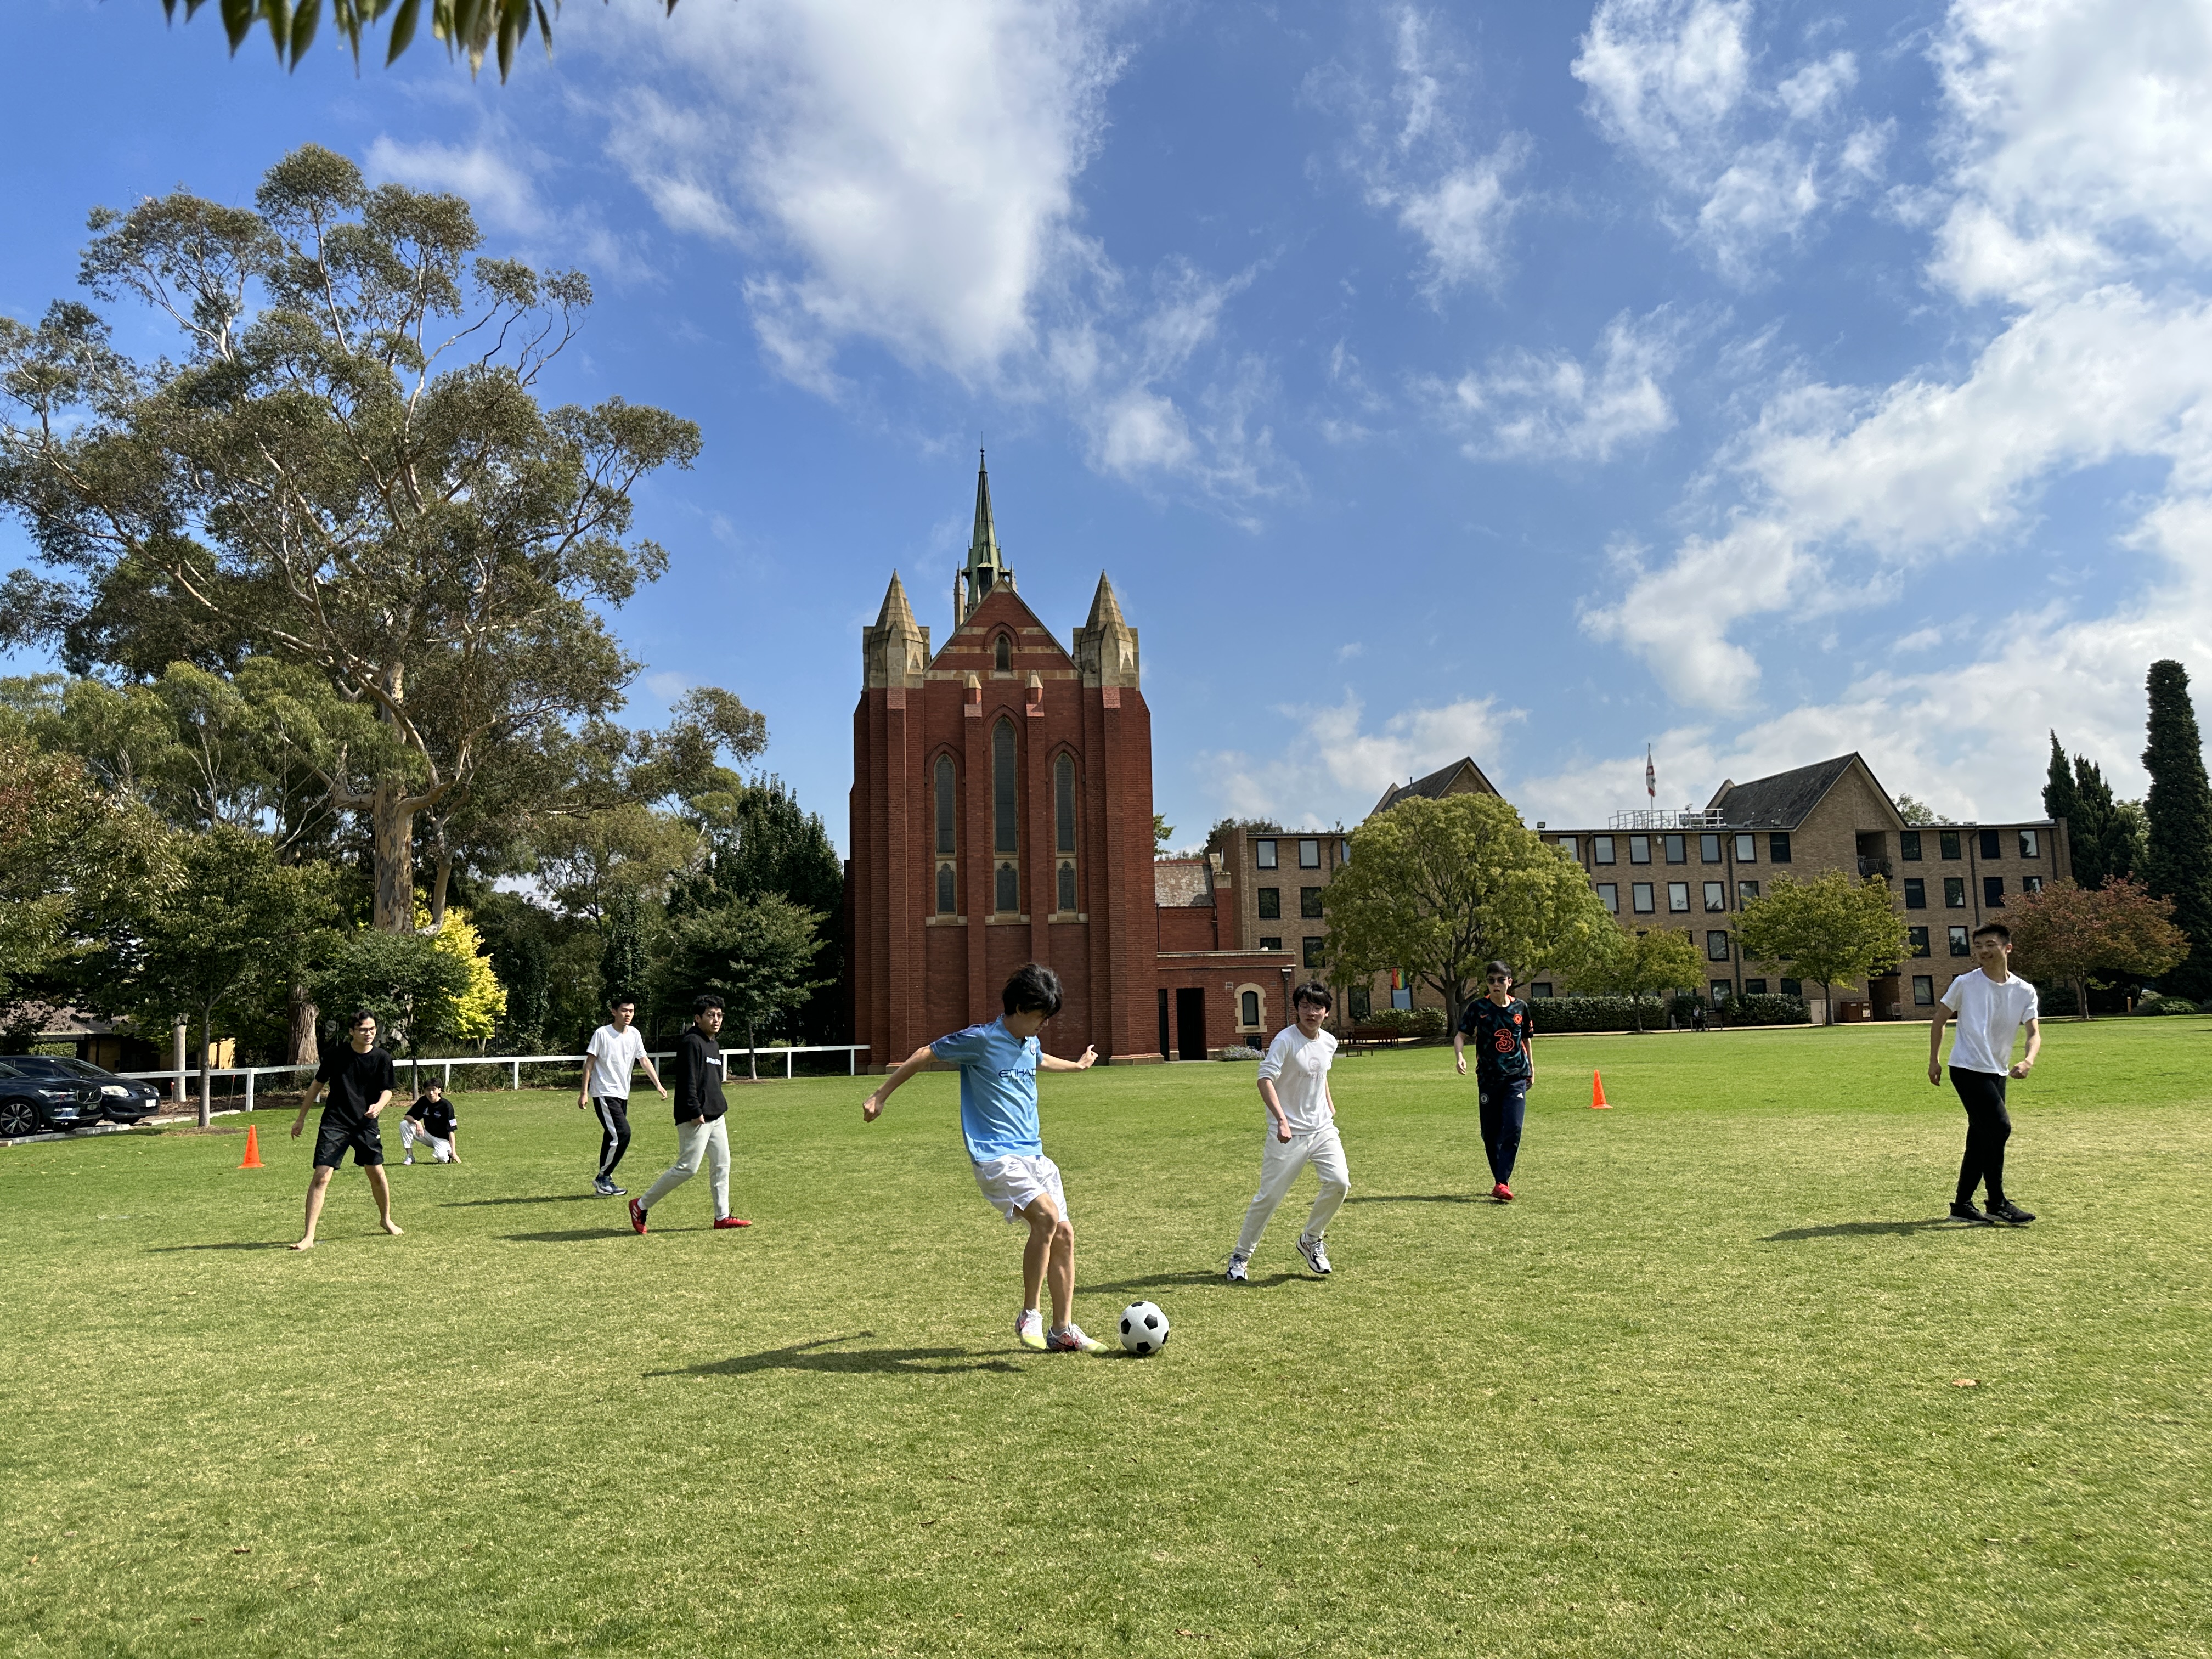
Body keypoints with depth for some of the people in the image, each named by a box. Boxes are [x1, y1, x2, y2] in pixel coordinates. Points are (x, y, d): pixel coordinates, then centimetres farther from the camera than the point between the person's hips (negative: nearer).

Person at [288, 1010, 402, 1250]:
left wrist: (379, 1105, -21)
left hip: (366, 1124, 2)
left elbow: (387, 1090, 2)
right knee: (321, 1176, -11)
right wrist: (301, 1118, 11)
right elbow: (317, 1085, 7)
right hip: (334, 1123, -2)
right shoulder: (336, 1055, -5)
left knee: (377, 1173, 9)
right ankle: (309, 1237, -7)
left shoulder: (382, 1058, -3)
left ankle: (386, 1219, 34)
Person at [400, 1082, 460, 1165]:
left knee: (441, 1156, -36)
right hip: (428, 1135, 5)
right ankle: (410, 1156, -6)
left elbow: (451, 1130, -22)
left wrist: (454, 1153, -27)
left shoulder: (446, 1106, -20)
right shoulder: (423, 1101, -6)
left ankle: (448, 1152, 3)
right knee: (404, 1124, -14)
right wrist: (417, 1122, -28)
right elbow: (407, 1116, -3)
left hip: (442, 1139, -5)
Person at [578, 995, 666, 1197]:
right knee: (622, 1133, -16)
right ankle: (603, 1178, -3)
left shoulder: (634, 1034, 7)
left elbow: (644, 1060, 9)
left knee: (613, 1137, 9)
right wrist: (584, 1092, -10)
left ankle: (604, 1181, 19)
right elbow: (589, 1063, -7)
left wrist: (658, 1085, 1)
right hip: (604, 1093, -6)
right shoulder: (602, 1034, -9)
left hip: (622, 1095, 6)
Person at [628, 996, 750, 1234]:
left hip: (716, 1116, 10)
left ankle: (722, 1217, 14)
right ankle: (641, 1206, 3)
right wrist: (695, 1112, -23)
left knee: (722, 1164, 8)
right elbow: (688, 1080, -19)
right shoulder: (691, 1042, -13)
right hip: (695, 1118, -10)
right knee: (688, 1167, -8)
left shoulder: (714, 1045, 17)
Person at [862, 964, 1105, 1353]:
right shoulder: (981, 1040, -11)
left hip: (1032, 1153, 8)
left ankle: (1063, 1331, 13)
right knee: (1046, 1216, -26)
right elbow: (924, 1055, -3)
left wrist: (1078, 1065, 54)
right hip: (995, 1155, -8)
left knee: (1063, 1232, 2)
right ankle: (1028, 1317, -10)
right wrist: (880, 1096, 2)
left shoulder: (1030, 1043, 12)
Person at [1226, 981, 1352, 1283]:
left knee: (1340, 1182, -12)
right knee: (1270, 1195, -3)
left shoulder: (1329, 1042, 7)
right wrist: (1281, 1119, -36)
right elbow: (1266, 1079, -26)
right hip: (1288, 1134, -5)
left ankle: (1311, 1240, 13)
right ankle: (1239, 1257, 15)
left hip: (1322, 1130, 6)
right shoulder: (1285, 1040, -14)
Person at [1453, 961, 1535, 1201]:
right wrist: (1459, 1055, -25)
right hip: (1488, 1078, 0)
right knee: (1490, 1133, 5)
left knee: (1513, 1128, -14)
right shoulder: (1478, 1007, -2)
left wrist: (1531, 1069, 25)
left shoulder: (1521, 1007, 4)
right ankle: (1501, 1180, 21)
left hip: (1516, 1076, 0)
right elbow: (1461, 1035, -5)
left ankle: (1502, 1184, -16)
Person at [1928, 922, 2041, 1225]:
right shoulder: (1965, 983, -5)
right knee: (1999, 1128, -16)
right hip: (1967, 1069, -5)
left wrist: (2029, 1060, -25)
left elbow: (2034, 1033, -5)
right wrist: (1934, 1060, 2)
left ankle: (1962, 1205, 18)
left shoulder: (2025, 991, 3)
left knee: (1981, 1138, 9)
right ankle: (1997, 1204, -6)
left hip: (1997, 1073, 5)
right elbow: (1939, 1020, 4)